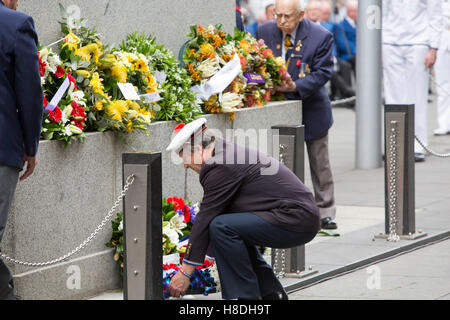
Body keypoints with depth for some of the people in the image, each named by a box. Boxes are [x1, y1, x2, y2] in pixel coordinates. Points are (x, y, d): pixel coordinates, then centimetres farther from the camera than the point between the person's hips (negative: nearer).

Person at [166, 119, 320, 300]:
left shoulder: (221, 166, -12)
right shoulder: (233, 154, 19)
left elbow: (206, 217, -11)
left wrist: (185, 272, -7)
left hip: (297, 221, -11)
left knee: (222, 227, -18)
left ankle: (246, 295, -9)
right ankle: (272, 293, 19)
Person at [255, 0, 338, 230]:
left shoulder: (320, 37, -13)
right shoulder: (265, 32, -3)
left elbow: (323, 72, -15)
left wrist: (295, 86, -28)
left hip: (311, 109, -2)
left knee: (319, 164, 7)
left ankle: (325, 213, 17)